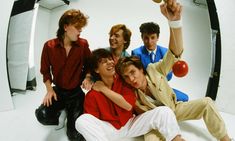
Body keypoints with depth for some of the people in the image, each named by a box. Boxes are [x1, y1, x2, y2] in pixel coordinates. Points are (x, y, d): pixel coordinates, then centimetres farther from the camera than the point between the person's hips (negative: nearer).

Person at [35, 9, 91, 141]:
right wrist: (49, 89, -10)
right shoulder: (49, 46, -8)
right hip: (58, 90, 1)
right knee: (43, 115, -23)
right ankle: (61, 113, 11)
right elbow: (45, 71, 1)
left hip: (76, 92, -1)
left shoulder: (83, 44, -9)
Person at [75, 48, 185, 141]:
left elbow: (129, 105, -17)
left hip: (130, 125, 2)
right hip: (109, 130, -1)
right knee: (82, 120, -31)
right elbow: (93, 122, -6)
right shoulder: (92, 95, -7)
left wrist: (104, 89, -15)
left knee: (164, 111, -16)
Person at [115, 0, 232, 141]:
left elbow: (175, 52, -40)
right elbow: (143, 114, -9)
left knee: (206, 102, -14)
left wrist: (174, 20, -58)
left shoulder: (154, 70, -23)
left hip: (173, 108, 3)